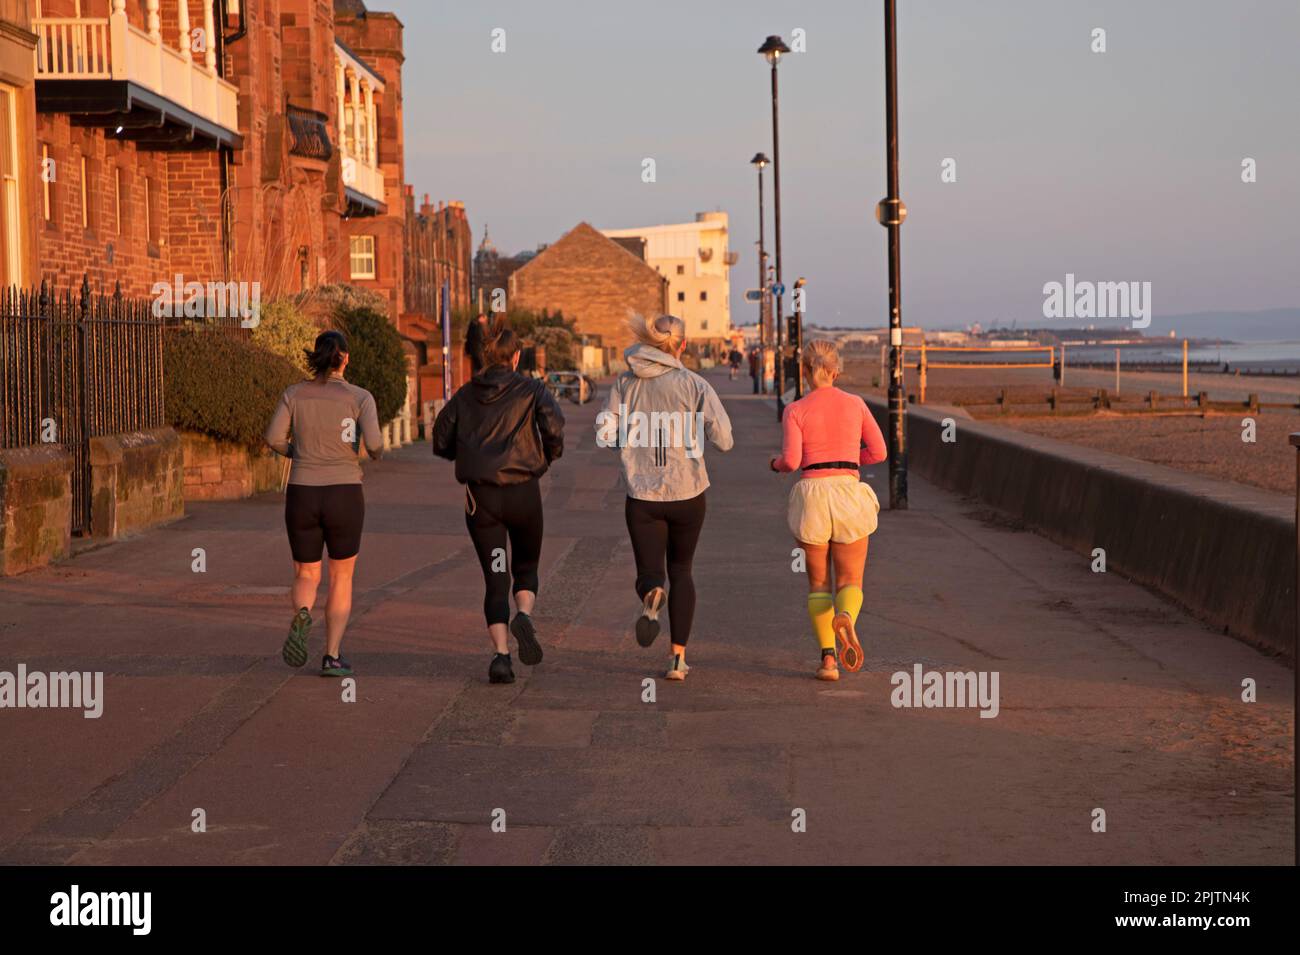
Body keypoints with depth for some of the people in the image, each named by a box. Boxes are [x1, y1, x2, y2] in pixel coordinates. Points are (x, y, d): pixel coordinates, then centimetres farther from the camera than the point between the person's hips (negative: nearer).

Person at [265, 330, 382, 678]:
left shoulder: (294, 393, 3)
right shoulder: (360, 397, -4)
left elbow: (274, 438, -7)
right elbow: (373, 443, -16)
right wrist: (377, 452, 9)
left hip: (302, 497, 1)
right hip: (344, 496, -1)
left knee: (306, 578, 14)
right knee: (341, 578, 18)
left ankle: (301, 617, -21)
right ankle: (332, 657, 6)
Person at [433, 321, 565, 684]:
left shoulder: (465, 395, 8)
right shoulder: (531, 389, 0)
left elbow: (441, 442, 7)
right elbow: (553, 425, -16)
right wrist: (549, 457, 3)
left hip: (480, 497, 2)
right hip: (523, 492, -2)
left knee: (495, 578, 7)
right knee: (526, 568, 17)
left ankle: (501, 654, -10)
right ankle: (524, 617, -14)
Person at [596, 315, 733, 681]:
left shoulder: (625, 383, 0)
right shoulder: (694, 385, -6)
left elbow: (605, 434, -5)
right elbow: (724, 439, -11)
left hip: (642, 495, 1)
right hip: (687, 493, 0)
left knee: (649, 572, 8)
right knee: (681, 571, 17)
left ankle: (652, 595, -30)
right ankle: (679, 657, 11)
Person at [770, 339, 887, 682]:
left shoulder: (795, 410, -1)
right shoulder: (855, 403, 6)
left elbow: (791, 460, -10)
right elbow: (878, 452, 7)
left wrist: (777, 463, 13)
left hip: (811, 495, -1)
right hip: (848, 493, 1)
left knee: (819, 583, 13)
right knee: (850, 584, 7)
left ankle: (828, 658, -2)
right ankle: (845, 618, -29)